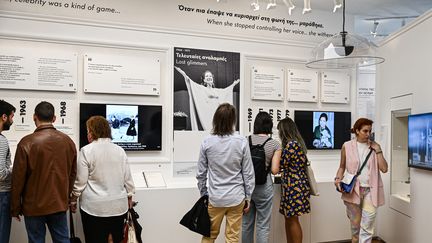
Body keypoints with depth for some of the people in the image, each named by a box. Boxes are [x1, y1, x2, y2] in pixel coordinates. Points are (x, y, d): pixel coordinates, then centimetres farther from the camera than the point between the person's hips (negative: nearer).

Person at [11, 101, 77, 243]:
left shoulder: (27, 142, -13)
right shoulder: (68, 141, -2)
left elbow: (18, 179, -9)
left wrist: (15, 208, 3)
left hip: (34, 206, -3)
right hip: (60, 204, 3)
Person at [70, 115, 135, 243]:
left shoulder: (86, 151, -9)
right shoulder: (120, 150, 3)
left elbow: (80, 181, -7)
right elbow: (127, 179, 6)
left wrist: (73, 199, 7)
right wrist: (129, 197, 17)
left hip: (95, 207, -4)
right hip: (119, 206, 4)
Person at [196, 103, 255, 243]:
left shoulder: (207, 142, -8)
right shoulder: (241, 142, -10)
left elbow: (201, 173, -1)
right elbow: (248, 173, -4)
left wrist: (204, 194, 13)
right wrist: (247, 197, 7)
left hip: (215, 197, 1)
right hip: (236, 197, -1)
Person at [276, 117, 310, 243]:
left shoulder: (291, 144, -17)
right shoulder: (297, 143, 13)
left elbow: (281, 164, -12)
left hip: (294, 186, -9)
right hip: (294, 185, 9)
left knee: (293, 220, 0)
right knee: (288, 218, 14)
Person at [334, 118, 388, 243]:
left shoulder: (375, 146, 3)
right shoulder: (347, 146, -1)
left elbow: (384, 169, -1)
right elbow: (342, 167, 8)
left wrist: (378, 151, -7)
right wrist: (338, 179, -9)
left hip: (370, 190, 1)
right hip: (353, 189, 0)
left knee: (367, 226, -4)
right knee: (355, 223, 13)